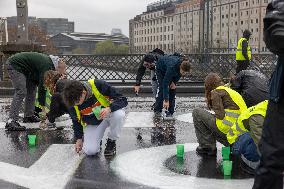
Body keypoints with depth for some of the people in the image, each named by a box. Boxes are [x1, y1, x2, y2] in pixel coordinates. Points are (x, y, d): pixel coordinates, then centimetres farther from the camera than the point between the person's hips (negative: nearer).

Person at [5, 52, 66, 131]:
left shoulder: (48, 60, 8)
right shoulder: (46, 66, -22)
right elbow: (42, 86, -21)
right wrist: (43, 107, -16)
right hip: (14, 65, -11)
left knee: (31, 89, 11)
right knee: (21, 92, -17)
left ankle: (28, 116, 17)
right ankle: (11, 121, -22)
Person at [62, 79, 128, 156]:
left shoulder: (99, 86, -29)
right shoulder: (72, 101, -17)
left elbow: (123, 100, -25)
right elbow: (76, 121, 3)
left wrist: (109, 109, -42)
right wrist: (79, 138, 3)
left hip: (109, 114, -1)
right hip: (92, 124, 1)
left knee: (119, 114, -36)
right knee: (90, 151, -19)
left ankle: (111, 141, -9)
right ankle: (96, 139, 19)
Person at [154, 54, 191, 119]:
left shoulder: (184, 65, -31)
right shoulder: (172, 67, -45)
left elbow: (179, 74, -4)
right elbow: (165, 83, -42)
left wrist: (174, 82, -17)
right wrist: (166, 100, -42)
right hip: (161, 68, -4)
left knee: (172, 89, -7)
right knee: (162, 88, -13)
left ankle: (169, 113, -4)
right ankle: (157, 110, 3)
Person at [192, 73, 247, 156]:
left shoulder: (216, 92, -1)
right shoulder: (231, 91, 23)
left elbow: (220, 115, -12)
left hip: (228, 129, -9)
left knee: (197, 112, 3)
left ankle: (207, 146, 2)